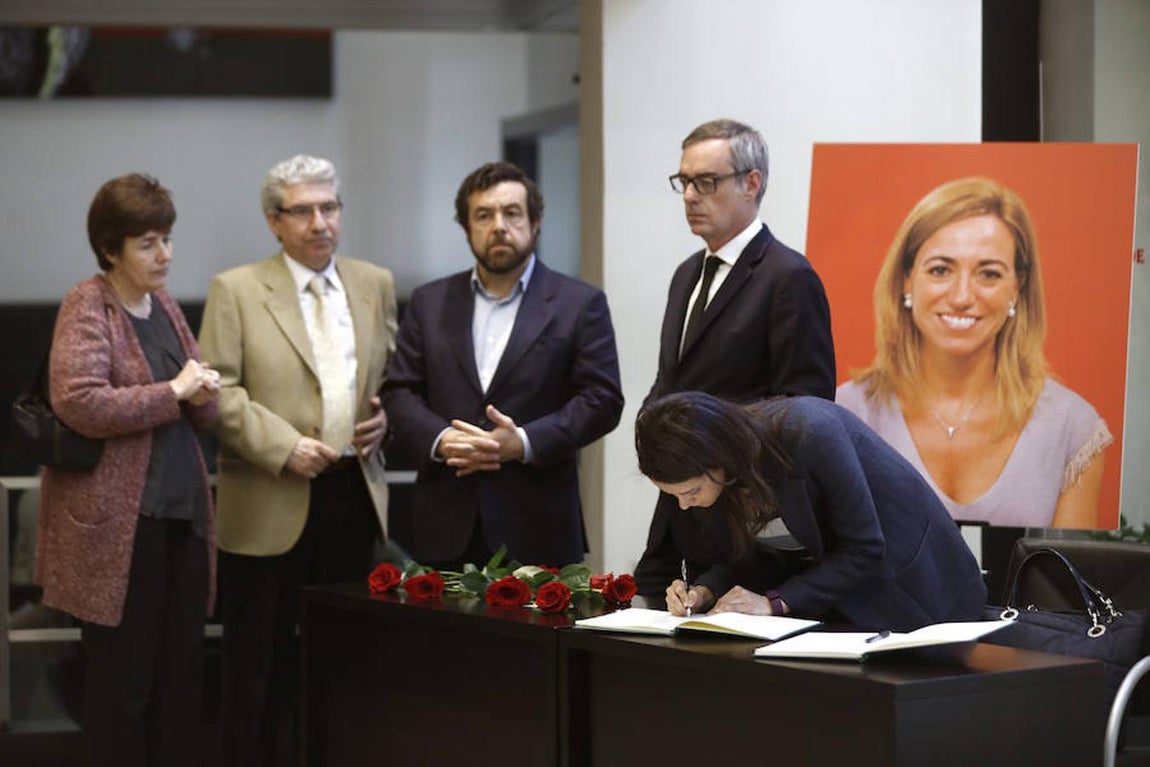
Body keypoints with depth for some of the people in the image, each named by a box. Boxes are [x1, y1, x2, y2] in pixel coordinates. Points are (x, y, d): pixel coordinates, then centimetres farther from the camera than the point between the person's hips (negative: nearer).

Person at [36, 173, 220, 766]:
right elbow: (79, 404, -20)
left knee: (181, 671, 8)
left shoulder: (166, 307, 15)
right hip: (119, 523, -7)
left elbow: (204, 414, 20)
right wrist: (172, 392, -15)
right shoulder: (86, 307, -7)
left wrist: (204, 394, -4)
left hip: (183, 515, 7)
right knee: (121, 678, 0)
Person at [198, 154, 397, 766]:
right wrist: (283, 447, -16)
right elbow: (219, 389, -7)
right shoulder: (236, 291, -1)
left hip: (354, 495, 4)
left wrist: (386, 416, 0)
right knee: (260, 663, 3)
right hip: (271, 506, -4)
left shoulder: (375, 285, 12)